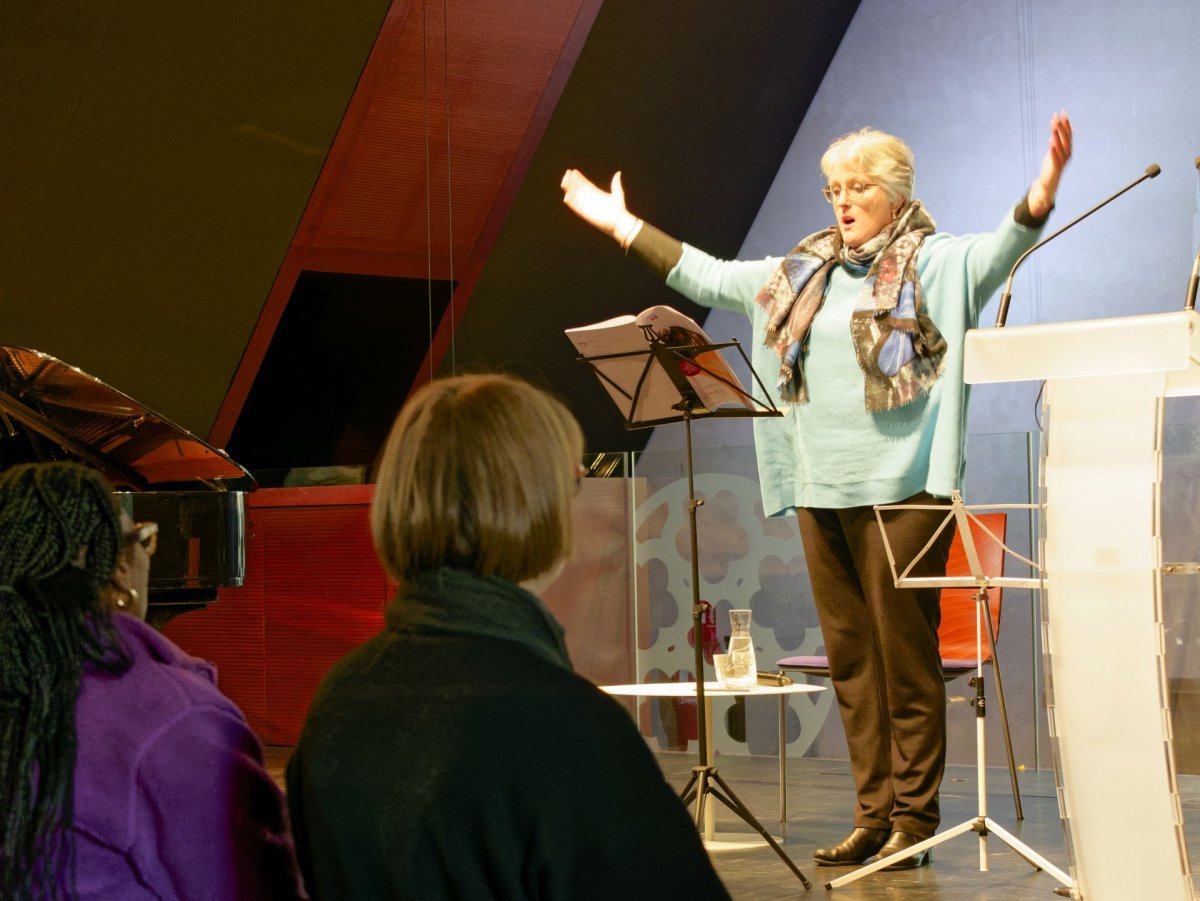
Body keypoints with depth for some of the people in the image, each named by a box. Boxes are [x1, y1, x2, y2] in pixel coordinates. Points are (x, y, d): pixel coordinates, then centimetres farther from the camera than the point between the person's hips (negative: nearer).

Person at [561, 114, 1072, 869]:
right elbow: (709, 278, 25)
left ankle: (914, 815, 3)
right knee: (850, 660, 8)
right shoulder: (804, 271, 17)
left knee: (905, 656, -4)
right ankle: (873, 814, 14)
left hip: (901, 489, -6)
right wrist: (623, 227, 28)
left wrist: (1040, 197, -38)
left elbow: (1001, 252, -19)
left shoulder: (935, 263, -1)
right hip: (821, 492, 6)